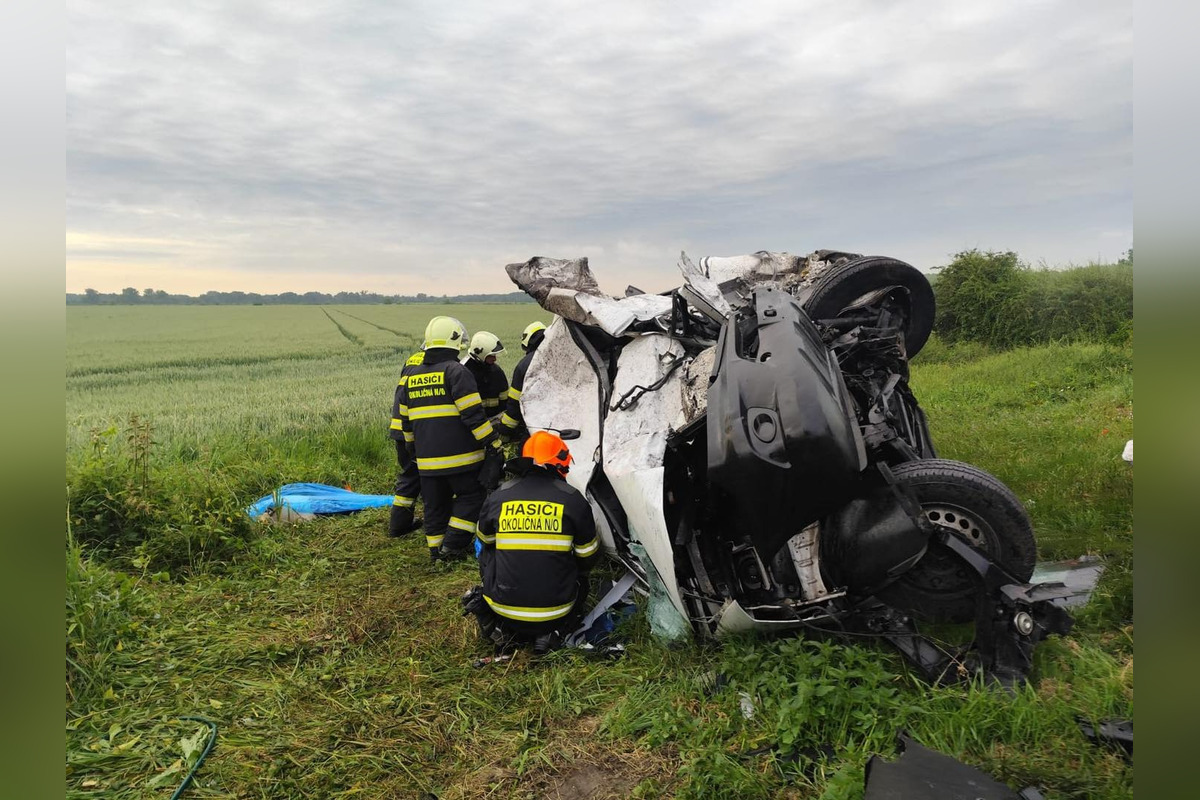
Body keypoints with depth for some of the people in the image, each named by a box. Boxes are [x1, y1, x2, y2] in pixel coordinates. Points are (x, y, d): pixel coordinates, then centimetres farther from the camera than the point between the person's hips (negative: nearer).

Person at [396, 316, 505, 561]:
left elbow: (405, 421, 20)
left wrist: (413, 448, 31)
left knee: (435, 504, 15)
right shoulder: (456, 371, -10)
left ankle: (436, 548, 22)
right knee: (471, 496, 8)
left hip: (427, 458, 6)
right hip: (460, 456, -6)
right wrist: (495, 445, -11)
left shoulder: (411, 377, 13)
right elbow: (474, 415, -16)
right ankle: (452, 546, 5)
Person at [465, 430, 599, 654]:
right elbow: (587, 558, 4)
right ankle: (551, 633, 4)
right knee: (579, 580, 29)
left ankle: (498, 627, 10)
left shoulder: (497, 497, -2)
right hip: (554, 614, -1)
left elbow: (485, 541, 17)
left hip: (502, 608, 2)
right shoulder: (572, 499, -7)